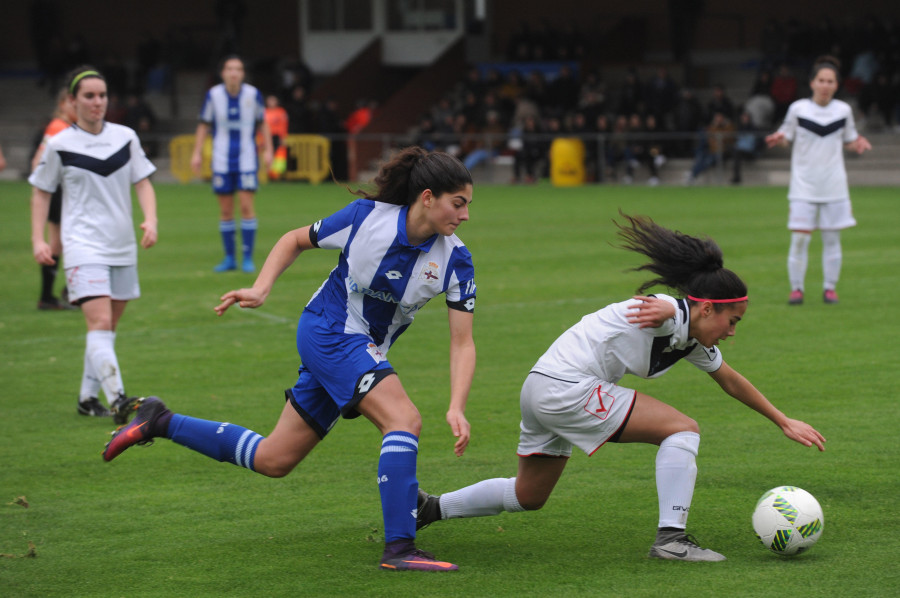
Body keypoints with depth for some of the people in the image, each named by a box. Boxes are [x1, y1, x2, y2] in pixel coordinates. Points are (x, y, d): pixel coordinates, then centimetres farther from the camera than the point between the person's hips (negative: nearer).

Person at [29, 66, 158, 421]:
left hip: (123, 246, 5)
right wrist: (38, 239, -1)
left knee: (108, 327, 9)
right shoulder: (59, 145, -2)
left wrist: (150, 220, -6)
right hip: (83, 246, -4)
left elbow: (142, 183, 11)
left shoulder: (125, 138, 6)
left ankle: (88, 398, 21)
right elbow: (41, 192, 7)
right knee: (99, 322, -19)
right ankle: (117, 399, -30)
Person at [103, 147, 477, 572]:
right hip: (328, 330, -6)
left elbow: (462, 342, -12)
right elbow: (295, 240, 1)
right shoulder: (366, 217, -17)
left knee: (273, 460, 11)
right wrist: (261, 288, -12)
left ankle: (161, 423, 25)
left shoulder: (455, 259, -11)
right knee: (404, 419, -26)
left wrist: (456, 407, -25)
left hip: (365, 350, 6)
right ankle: (398, 547, -28)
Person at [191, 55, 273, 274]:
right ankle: (229, 258, 13)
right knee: (225, 210, 3)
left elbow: (262, 123, 10)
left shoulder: (253, 94, -3)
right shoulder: (213, 95, -3)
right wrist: (197, 153, 3)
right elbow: (204, 125, 7)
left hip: (247, 159, -1)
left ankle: (248, 258, -3)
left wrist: (267, 150, 6)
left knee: (246, 206, -9)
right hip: (222, 161, 1)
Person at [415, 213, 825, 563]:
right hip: (567, 387, -10)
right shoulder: (673, 317, -11)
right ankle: (670, 538, -15)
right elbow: (663, 308, -32)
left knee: (528, 496, 22)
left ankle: (429, 508, 27)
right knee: (682, 429, -12)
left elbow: (731, 382, 26)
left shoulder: (694, 342, 15)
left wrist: (784, 422, 30)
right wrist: (660, 310, -54)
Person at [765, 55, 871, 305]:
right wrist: (778, 138, -16)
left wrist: (859, 144, -6)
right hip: (804, 184, -2)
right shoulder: (798, 108, -3)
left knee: (832, 238, 5)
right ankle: (796, 288, 5)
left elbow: (849, 141, 15)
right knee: (800, 238, -7)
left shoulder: (843, 110, 4)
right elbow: (786, 134, 7)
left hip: (834, 185, 2)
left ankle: (830, 287, 16)